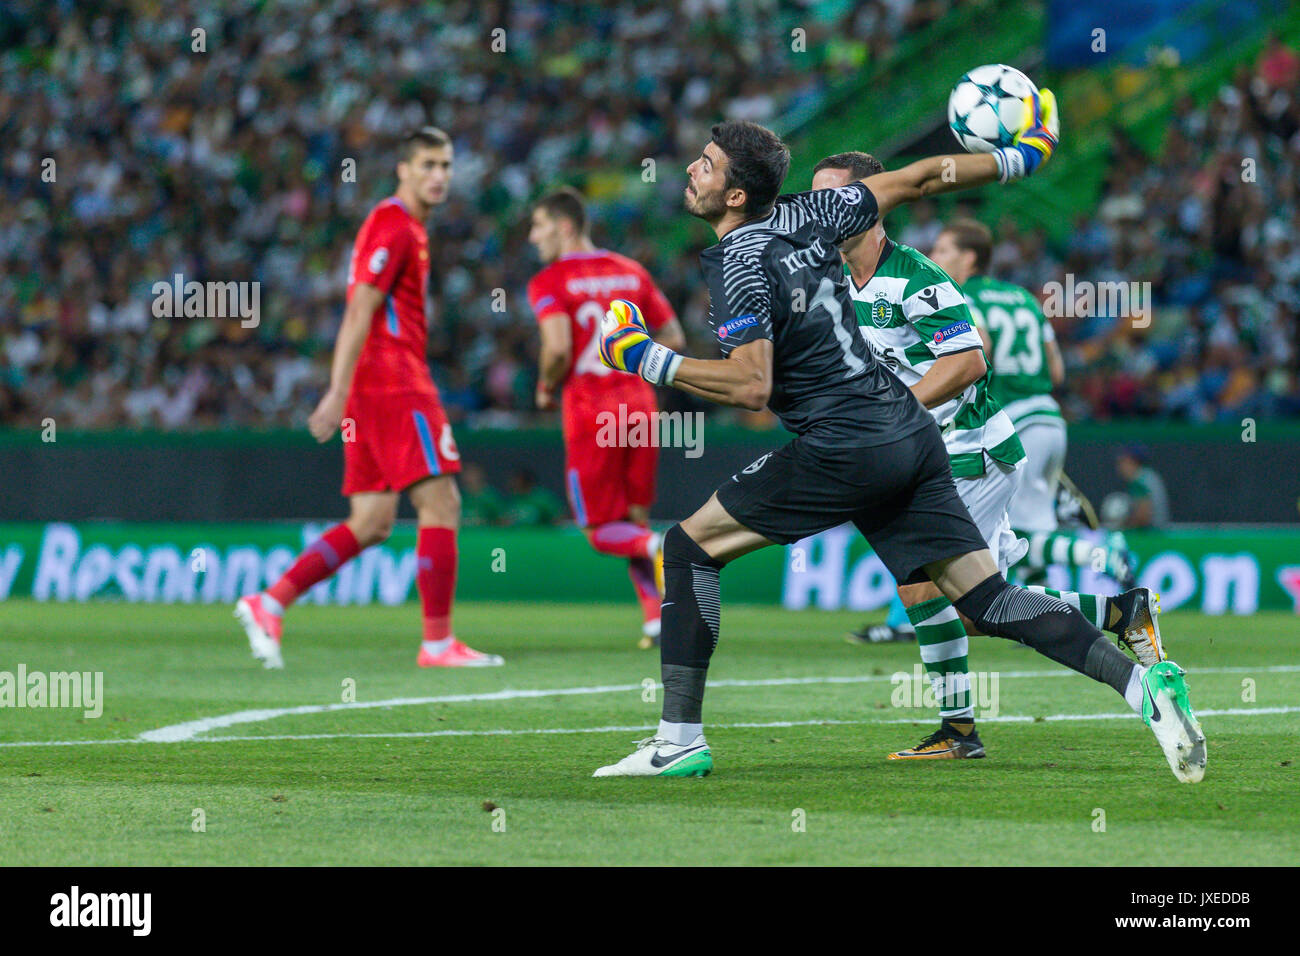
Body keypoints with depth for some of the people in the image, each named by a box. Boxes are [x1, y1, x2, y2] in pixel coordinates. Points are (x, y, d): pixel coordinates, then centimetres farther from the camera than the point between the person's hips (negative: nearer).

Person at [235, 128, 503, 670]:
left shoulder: (405, 227, 21)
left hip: (374, 391, 10)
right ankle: (438, 642, -6)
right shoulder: (394, 227, -10)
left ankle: (269, 605, 2)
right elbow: (359, 312, -17)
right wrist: (338, 394, -22)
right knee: (441, 506, -8)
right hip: (395, 385, -10)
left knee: (372, 523, 7)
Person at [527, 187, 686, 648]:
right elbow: (674, 340, 11)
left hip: (590, 410, -5)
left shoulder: (549, 282, -5)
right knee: (636, 519, 14)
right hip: (639, 403, 5)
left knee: (601, 531, 3)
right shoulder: (633, 273, 12)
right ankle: (658, 618, 0)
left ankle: (660, 547, -27)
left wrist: (546, 388, 0)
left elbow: (558, 348, -19)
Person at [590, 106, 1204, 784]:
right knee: (989, 600, 4)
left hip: (845, 449, -8)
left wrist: (648, 359, -11)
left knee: (690, 545, 4)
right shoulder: (805, 216, 12)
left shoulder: (737, 267, -10)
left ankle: (680, 739, -1)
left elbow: (752, 386, -19)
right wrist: (1021, 157, 34)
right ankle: (1141, 683, -12)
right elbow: (918, 179, 21)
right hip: (910, 435, 8)